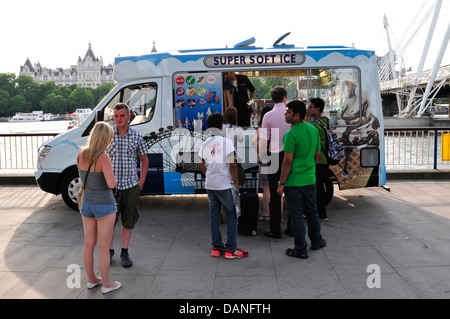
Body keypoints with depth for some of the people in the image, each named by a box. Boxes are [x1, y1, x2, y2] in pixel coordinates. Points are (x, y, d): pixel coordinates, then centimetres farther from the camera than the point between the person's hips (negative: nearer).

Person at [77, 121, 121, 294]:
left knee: (89, 244, 17)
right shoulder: (103, 157, -22)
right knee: (104, 247, 6)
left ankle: (91, 279, 31)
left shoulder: (81, 154, -2)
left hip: (86, 204, 6)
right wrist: (112, 177, -4)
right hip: (104, 206, -6)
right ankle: (106, 284, 18)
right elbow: (111, 184, -27)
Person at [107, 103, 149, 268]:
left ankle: (124, 252, 23)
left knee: (128, 221, 9)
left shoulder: (136, 136, 4)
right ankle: (110, 250, 25)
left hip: (131, 186, 2)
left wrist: (141, 181, 6)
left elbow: (144, 159, 13)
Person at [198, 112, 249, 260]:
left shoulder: (205, 144, 5)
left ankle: (216, 247, 18)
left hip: (210, 185, 5)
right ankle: (230, 249, 5)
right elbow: (232, 164, -12)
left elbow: (201, 165, 8)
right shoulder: (226, 142, -10)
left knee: (214, 215, 12)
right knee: (232, 215, 4)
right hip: (224, 185, -5)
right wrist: (235, 181, -2)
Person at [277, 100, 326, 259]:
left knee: (296, 215, 4)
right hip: (310, 180, 7)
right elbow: (317, 154, 12)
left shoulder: (291, 134, -18)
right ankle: (316, 241, 37)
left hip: (294, 181, -7)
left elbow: (288, 161, -19)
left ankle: (300, 249, 13)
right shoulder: (314, 130, 4)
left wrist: (281, 183, -12)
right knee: (311, 211, 21)